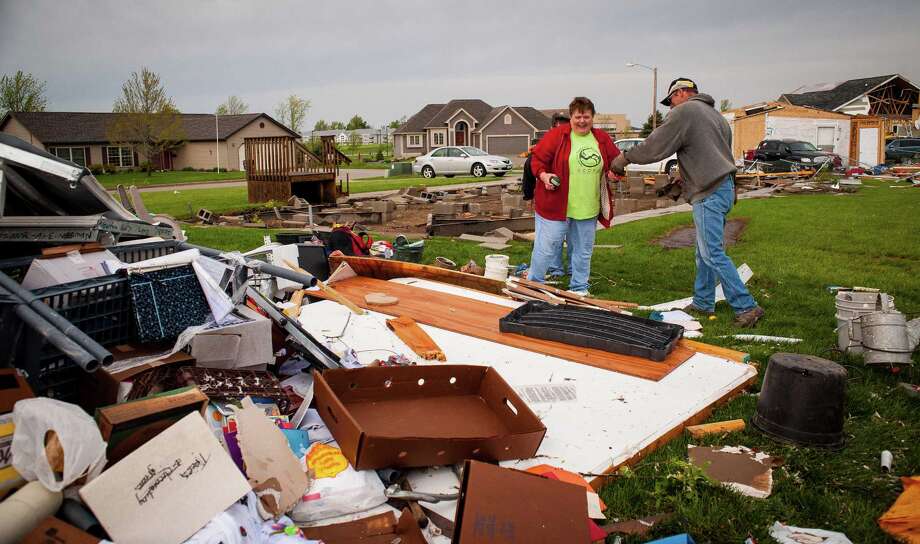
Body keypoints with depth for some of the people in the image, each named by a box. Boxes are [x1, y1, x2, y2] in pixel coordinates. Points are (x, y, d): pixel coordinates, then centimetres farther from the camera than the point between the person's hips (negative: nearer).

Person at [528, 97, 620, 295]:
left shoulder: (602, 139, 8)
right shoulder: (556, 135, -6)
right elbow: (537, 158, -4)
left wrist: (614, 171, -3)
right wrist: (544, 175, -22)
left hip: (588, 209, 5)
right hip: (555, 205, -4)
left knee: (583, 251, 14)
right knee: (546, 248, 0)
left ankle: (579, 289, 28)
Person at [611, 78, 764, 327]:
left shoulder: (684, 111, -7)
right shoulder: (715, 114, 21)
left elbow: (654, 146, -9)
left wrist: (625, 158, 4)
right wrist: (684, 180, 22)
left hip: (709, 194, -10)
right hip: (724, 187, 10)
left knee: (713, 255, -7)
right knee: (704, 253, 15)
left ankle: (746, 307, -6)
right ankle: (703, 303, 22)